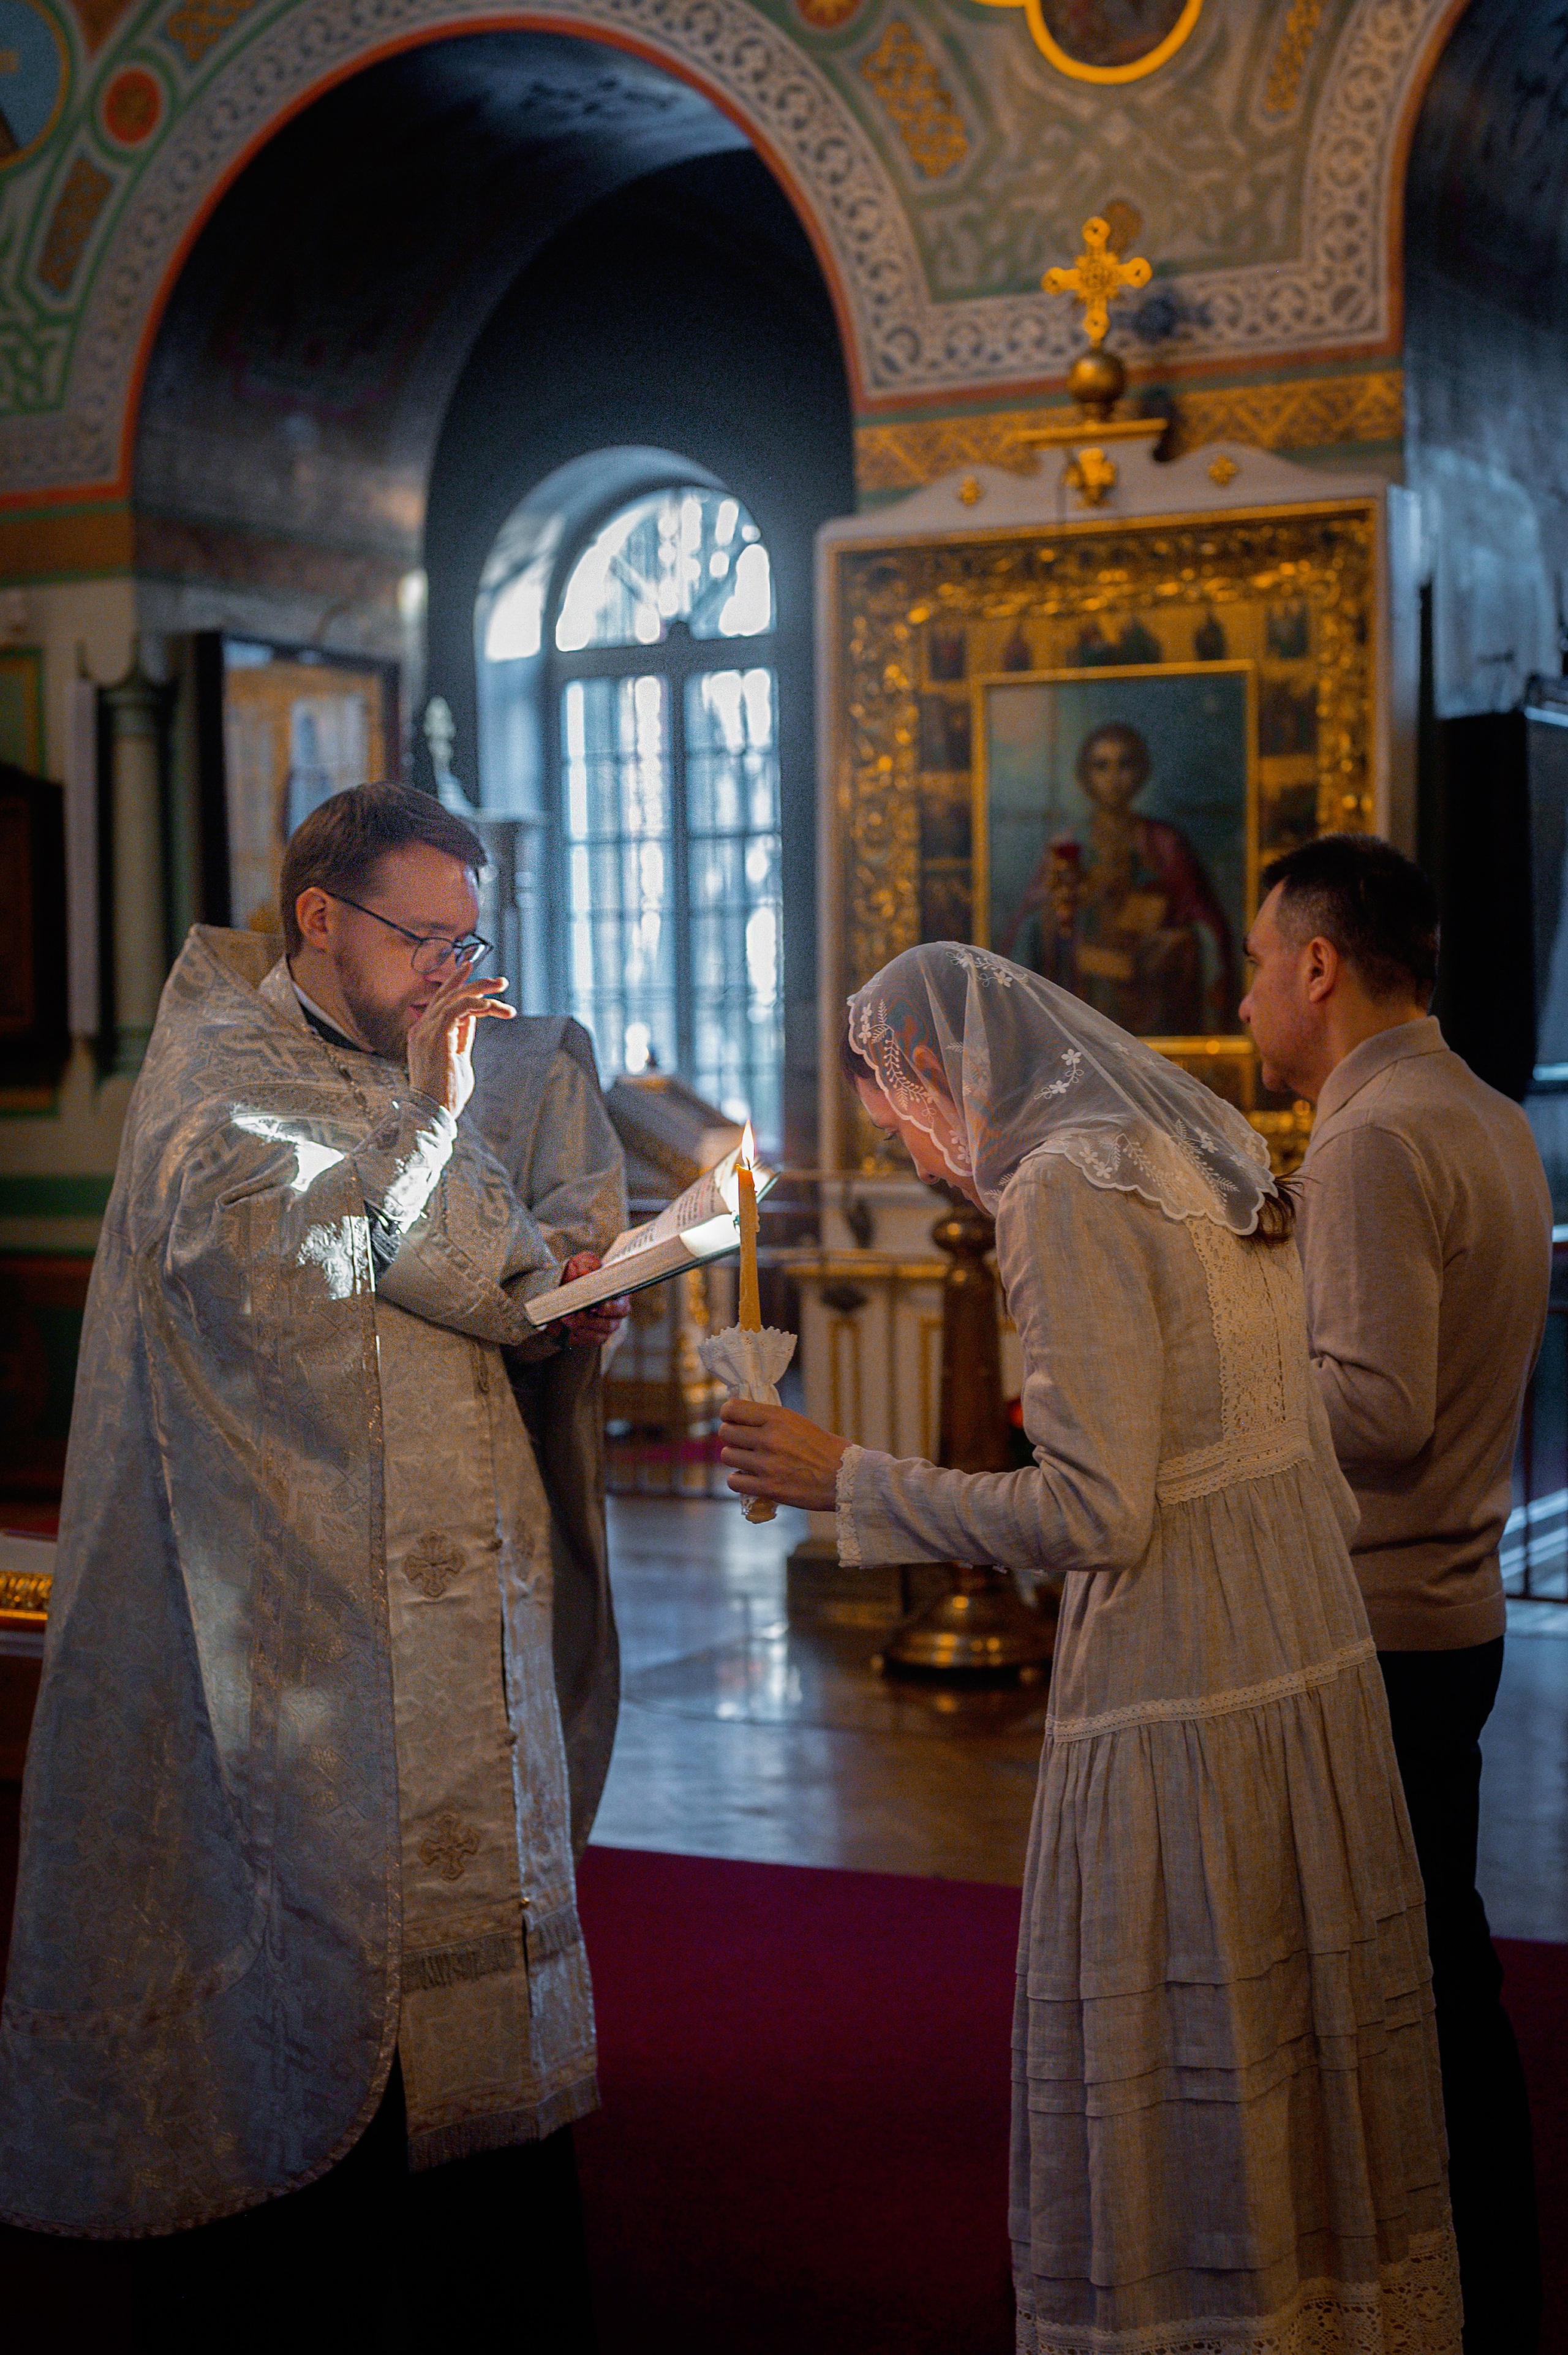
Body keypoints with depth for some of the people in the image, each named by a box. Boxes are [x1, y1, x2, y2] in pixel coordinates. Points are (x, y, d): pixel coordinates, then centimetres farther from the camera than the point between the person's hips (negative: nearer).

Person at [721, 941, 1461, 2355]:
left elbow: (1093, 1517, -19)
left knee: (1166, 2110, 3)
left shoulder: (1070, 1193, -14)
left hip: (1178, 1709, -9)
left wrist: (845, 1482, -11)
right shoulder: (1207, 1160, 12)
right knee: (1303, 2073, 17)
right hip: (1318, 1668, 9)